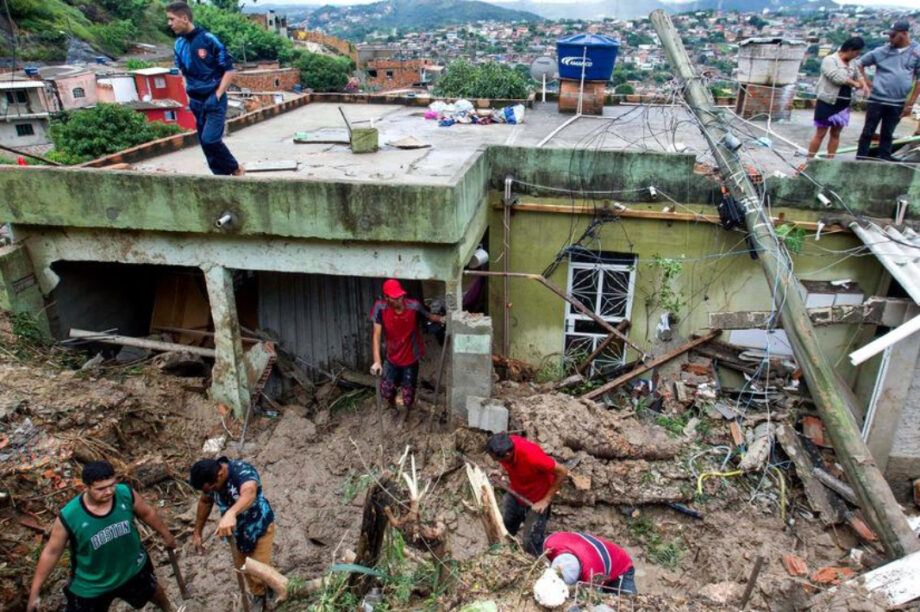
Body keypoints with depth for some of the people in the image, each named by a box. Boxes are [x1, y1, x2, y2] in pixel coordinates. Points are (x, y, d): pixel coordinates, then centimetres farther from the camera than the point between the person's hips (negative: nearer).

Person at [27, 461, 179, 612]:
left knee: (152, 590, 30)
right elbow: (51, 552, -16)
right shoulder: (69, 517, -32)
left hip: (133, 568, 3)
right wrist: (34, 592, -10)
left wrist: (166, 535, 8)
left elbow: (147, 513, -6)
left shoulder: (126, 494, -26)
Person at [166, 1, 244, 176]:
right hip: (196, 102, 6)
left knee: (210, 139, -18)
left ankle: (236, 169, 4)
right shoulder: (179, 44, 5)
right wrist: (189, 96, 9)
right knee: (205, 143, 6)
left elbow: (229, 70, -11)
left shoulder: (208, 39, -13)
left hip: (214, 100, -6)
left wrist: (217, 96, -15)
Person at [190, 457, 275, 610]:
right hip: (235, 528, 5)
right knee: (241, 567, 18)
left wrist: (231, 514, -78)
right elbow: (205, 501, 2)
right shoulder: (209, 479, -19)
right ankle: (258, 594, 46)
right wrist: (197, 532, 3)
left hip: (259, 526, -5)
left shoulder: (243, 471, -38)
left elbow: (249, 493, -61)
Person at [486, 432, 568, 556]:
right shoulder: (505, 444, -24)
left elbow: (562, 472, -27)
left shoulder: (532, 456, -41)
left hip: (536, 501, -6)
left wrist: (546, 500, -23)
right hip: (516, 494, 6)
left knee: (531, 545, 2)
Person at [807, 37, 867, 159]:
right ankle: (809, 160, 1)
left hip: (843, 105, 7)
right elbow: (837, 77, -21)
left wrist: (864, 85, -1)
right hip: (827, 103, -7)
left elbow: (858, 77, 21)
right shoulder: (829, 60, -10)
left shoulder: (852, 64, 13)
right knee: (820, 134, -4)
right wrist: (855, 84, -10)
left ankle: (830, 161, 14)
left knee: (836, 134, 8)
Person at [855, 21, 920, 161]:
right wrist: (866, 82, 2)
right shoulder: (881, 51, 1)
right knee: (867, 132, 3)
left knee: (887, 135, 9)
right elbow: (859, 63, 12)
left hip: (898, 103, 0)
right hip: (876, 100, 0)